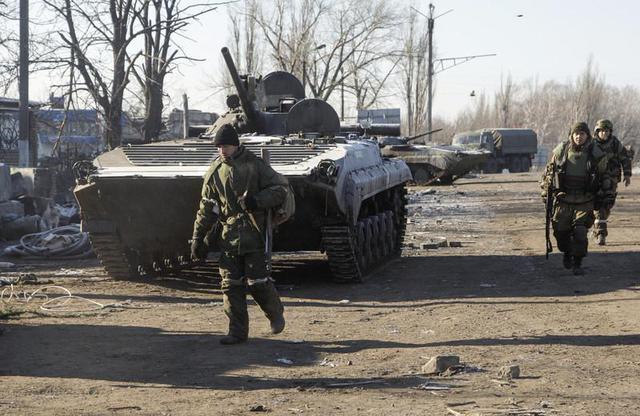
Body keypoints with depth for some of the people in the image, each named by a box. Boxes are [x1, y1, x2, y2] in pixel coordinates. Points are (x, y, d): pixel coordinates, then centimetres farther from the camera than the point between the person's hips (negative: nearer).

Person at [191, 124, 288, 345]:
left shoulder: (254, 165, -2)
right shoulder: (214, 171, 10)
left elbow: (280, 188, -2)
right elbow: (207, 208, 15)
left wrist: (257, 200, -18)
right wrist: (198, 237, 11)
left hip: (254, 233, -4)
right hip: (229, 235, 4)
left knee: (258, 281, -5)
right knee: (231, 285, 1)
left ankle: (276, 314, 23)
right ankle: (237, 331, 9)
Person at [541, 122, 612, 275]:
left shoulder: (596, 154, -3)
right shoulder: (561, 151, -2)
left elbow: (603, 175, 13)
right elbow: (549, 170, 12)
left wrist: (602, 191, 12)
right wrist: (546, 191, 11)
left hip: (584, 201, -1)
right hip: (563, 200, 1)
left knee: (580, 233, -10)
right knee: (560, 230, 5)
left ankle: (577, 264, 2)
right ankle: (566, 253, 34)